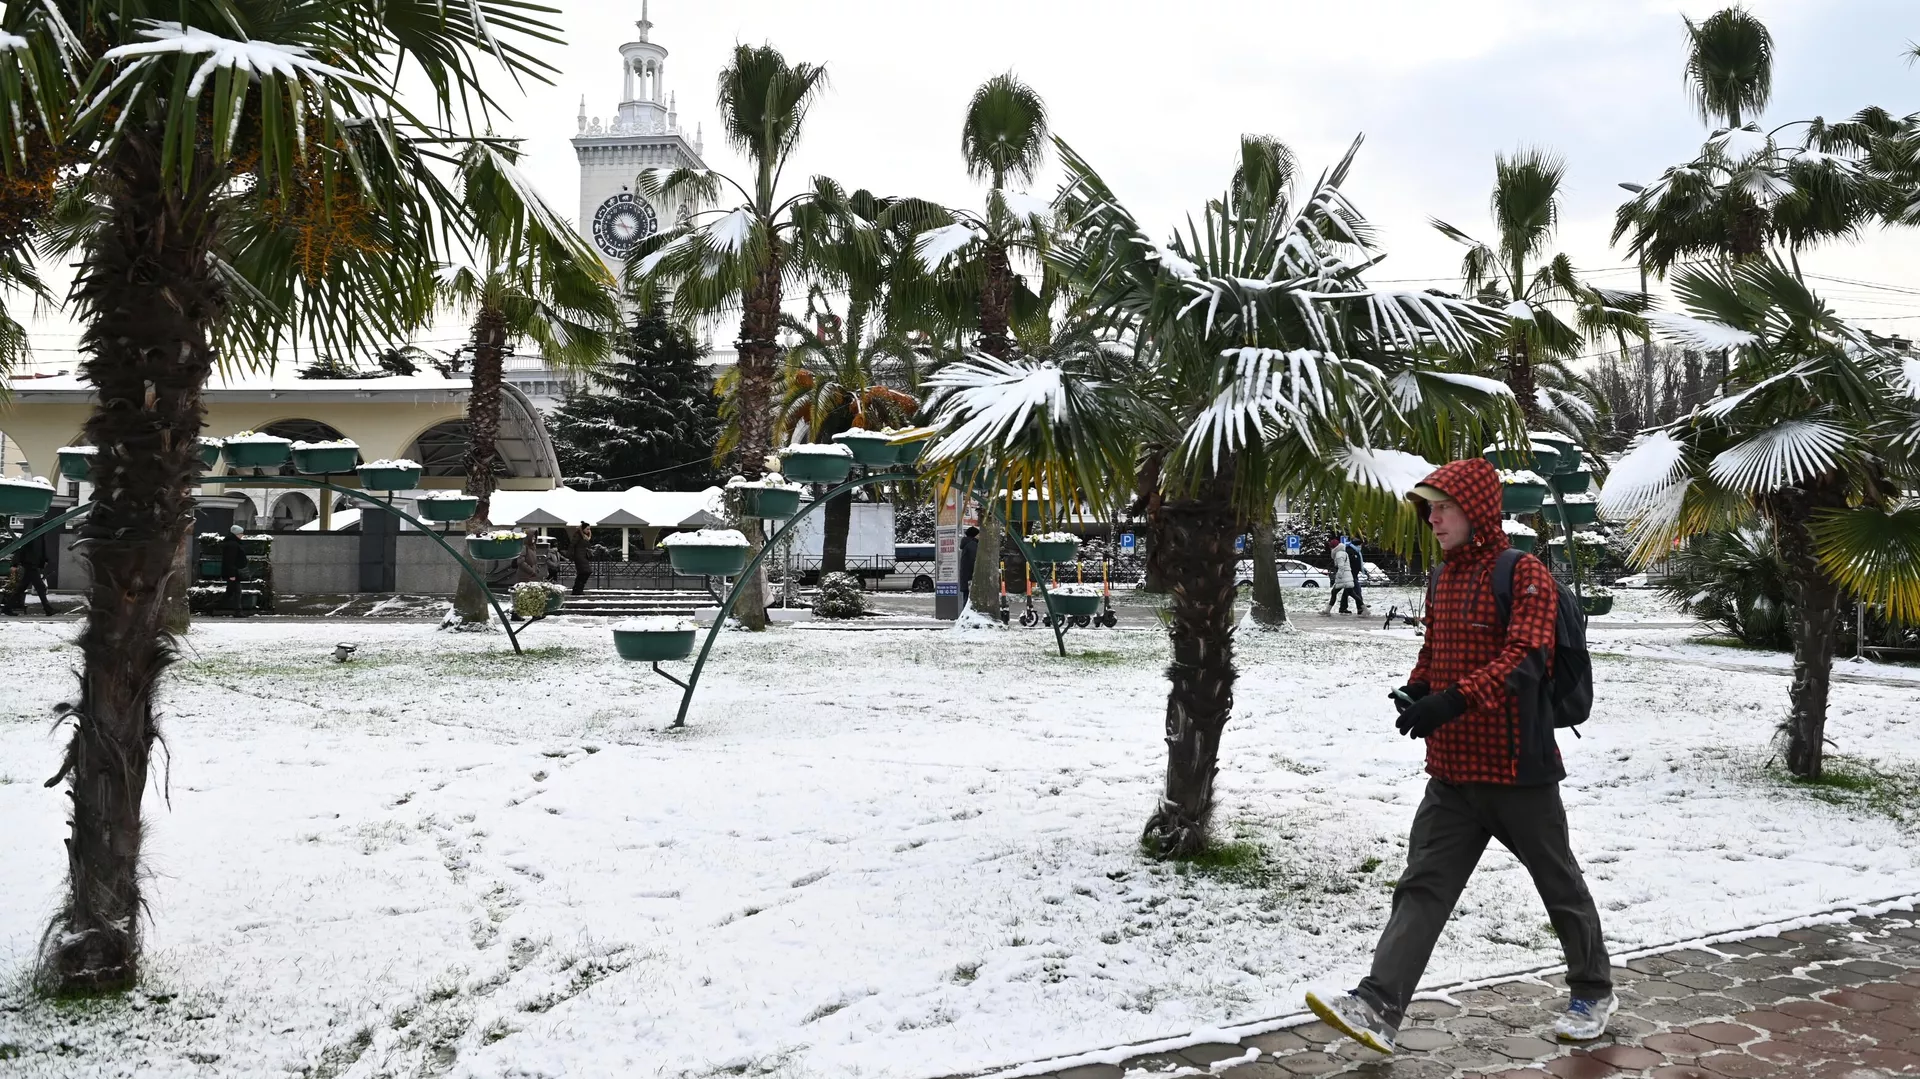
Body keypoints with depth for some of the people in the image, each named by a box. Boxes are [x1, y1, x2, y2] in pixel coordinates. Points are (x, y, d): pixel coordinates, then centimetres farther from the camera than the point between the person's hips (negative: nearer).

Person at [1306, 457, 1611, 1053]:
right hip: (1452, 771, 7)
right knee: (1423, 887, -1)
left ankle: (1594, 992, 32)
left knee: (1559, 883, 12)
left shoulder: (1524, 574, -12)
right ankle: (1378, 1008, -6)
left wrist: (1452, 701, -35)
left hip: (1518, 769, -6)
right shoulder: (1443, 578, 12)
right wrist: (1415, 692, 1)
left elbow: (1523, 660, -24)